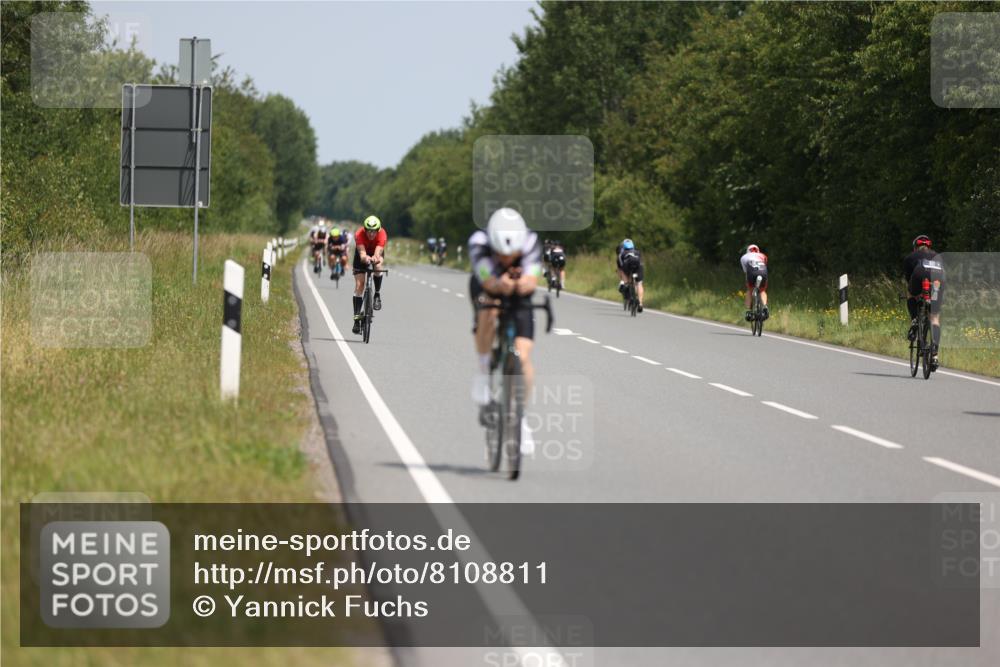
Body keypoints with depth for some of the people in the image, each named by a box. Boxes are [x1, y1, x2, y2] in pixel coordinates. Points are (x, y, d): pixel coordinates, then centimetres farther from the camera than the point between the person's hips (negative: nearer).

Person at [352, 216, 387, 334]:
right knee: (359, 285, -11)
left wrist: (375, 258, -68)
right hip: (362, 255, 0)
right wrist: (365, 258, -68)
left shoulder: (382, 234, -34)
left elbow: (378, 252, -45)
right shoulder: (360, 234, -35)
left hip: (376, 252, 0)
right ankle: (357, 318, -8)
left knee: (378, 266, -35)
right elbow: (361, 253, -45)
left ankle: (377, 295, -13)